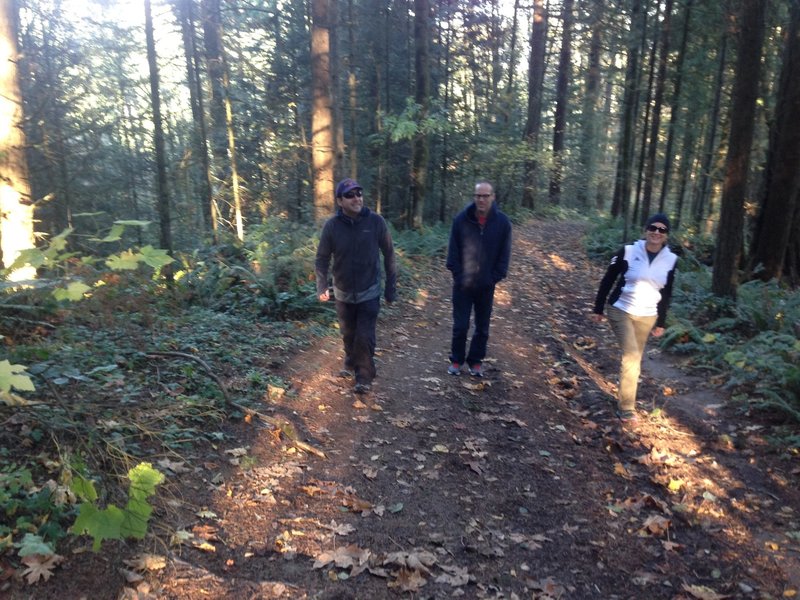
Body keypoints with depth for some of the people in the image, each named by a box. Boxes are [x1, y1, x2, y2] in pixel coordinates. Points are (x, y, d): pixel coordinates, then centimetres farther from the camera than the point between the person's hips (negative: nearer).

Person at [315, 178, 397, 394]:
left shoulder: (376, 221, -14)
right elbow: (322, 258, -3)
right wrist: (321, 287, -9)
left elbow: (388, 255, -6)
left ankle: (364, 377, 13)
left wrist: (391, 286, -4)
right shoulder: (332, 225, -12)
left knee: (365, 336, -4)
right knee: (348, 334, 18)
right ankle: (351, 364, 44)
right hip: (343, 292, 2)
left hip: (369, 292, -2)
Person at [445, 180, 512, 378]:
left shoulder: (502, 222, -6)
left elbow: (504, 255, -1)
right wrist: (459, 276, -8)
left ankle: (476, 361, 27)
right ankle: (456, 360, 23)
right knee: (460, 326, 5)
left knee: (482, 328, 11)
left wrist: (494, 278, -7)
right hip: (463, 284, -1)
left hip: (486, 286, 1)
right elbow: (453, 251, -3)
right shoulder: (461, 219, -7)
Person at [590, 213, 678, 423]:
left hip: (647, 316, 4)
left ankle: (624, 399, 33)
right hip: (621, 311, -3)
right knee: (631, 356, -12)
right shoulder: (628, 251, -11)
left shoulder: (670, 260, -1)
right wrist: (598, 309, 0)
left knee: (634, 359, 13)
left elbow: (666, 294, 8)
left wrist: (661, 322, 11)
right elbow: (608, 280, -3)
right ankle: (626, 406, -2)